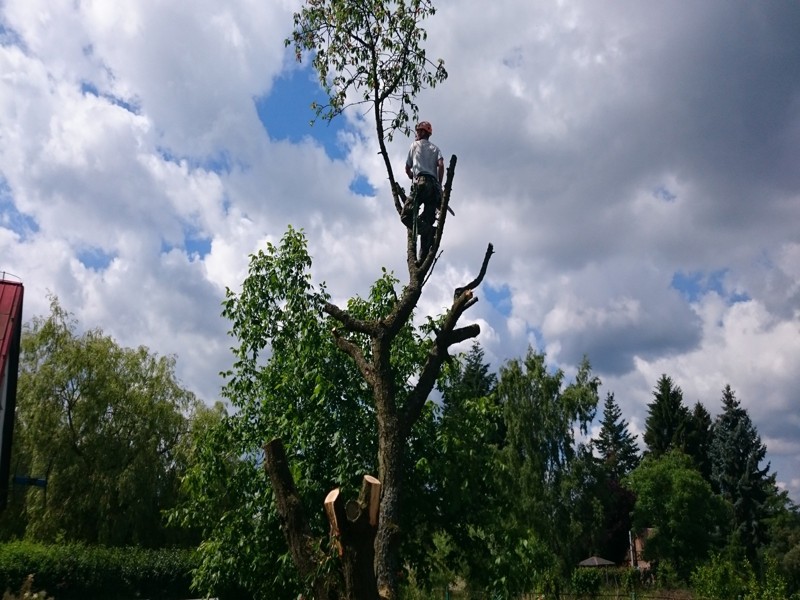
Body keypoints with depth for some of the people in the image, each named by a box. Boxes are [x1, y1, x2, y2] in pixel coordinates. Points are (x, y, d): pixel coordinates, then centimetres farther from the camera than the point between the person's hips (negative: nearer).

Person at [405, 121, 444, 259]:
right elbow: (441, 165, 5)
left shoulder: (415, 145, 16)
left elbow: (407, 169, 16)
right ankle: (425, 255, -12)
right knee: (428, 219, 1)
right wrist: (439, 185, 10)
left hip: (420, 182, -4)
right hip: (434, 184, 4)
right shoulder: (435, 148, 23)